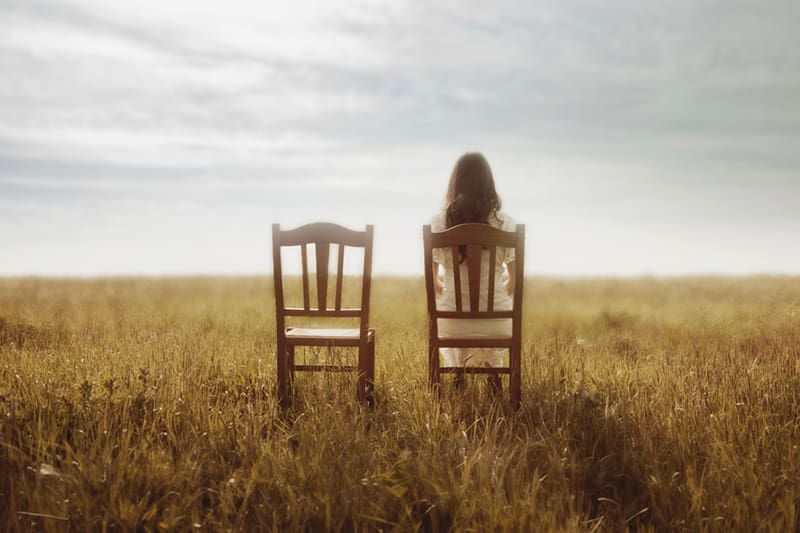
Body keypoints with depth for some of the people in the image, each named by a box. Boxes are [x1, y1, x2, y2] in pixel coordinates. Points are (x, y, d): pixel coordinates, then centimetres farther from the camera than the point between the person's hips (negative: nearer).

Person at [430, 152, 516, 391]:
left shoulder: (439, 222, -7)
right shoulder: (505, 223, -8)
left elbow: (433, 282, 0)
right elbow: (514, 282, -1)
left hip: (452, 321, 0)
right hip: (496, 322, 0)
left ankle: (456, 372, 42)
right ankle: (493, 372, 42)